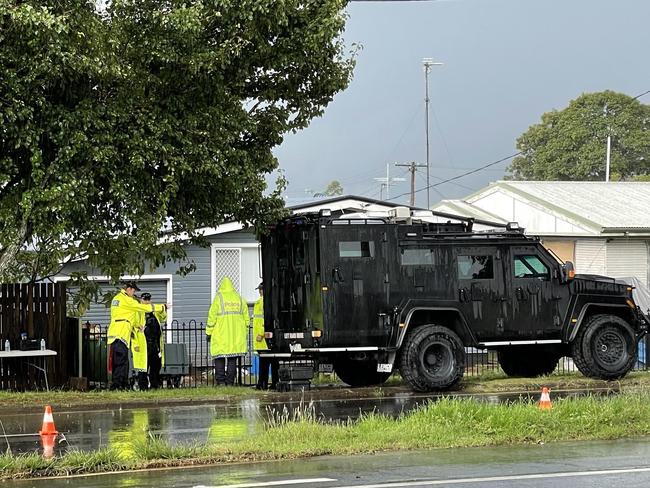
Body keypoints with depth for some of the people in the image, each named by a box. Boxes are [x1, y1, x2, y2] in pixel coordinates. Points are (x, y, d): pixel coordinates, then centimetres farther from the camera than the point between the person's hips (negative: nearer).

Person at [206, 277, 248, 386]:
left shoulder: (218, 298, -3)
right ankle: (230, 382, 5)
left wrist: (208, 332, 2)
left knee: (219, 359, 1)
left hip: (221, 335, -4)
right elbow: (246, 318, 12)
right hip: (236, 335, 4)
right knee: (232, 360, 7)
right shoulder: (239, 299, 10)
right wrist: (245, 334, 19)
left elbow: (212, 316, -7)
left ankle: (221, 381, -7)